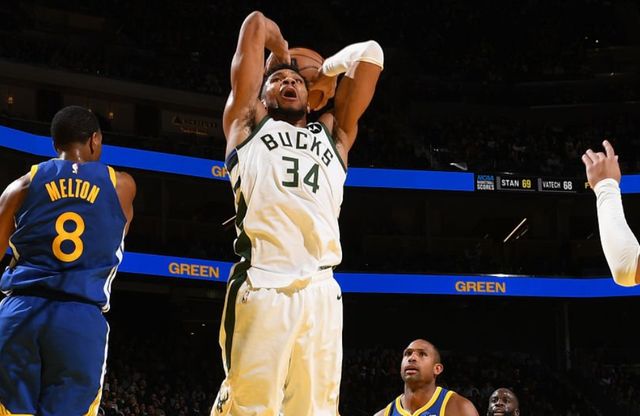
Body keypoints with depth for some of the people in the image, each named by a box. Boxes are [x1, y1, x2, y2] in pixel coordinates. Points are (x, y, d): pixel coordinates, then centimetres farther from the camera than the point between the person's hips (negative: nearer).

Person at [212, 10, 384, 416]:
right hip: (260, 286, -3)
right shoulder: (248, 121, 20)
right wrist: (283, 52, 41)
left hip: (320, 291, 3)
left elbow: (370, 53, 28)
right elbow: (256, 25, 22)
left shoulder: (332, 134, 29)